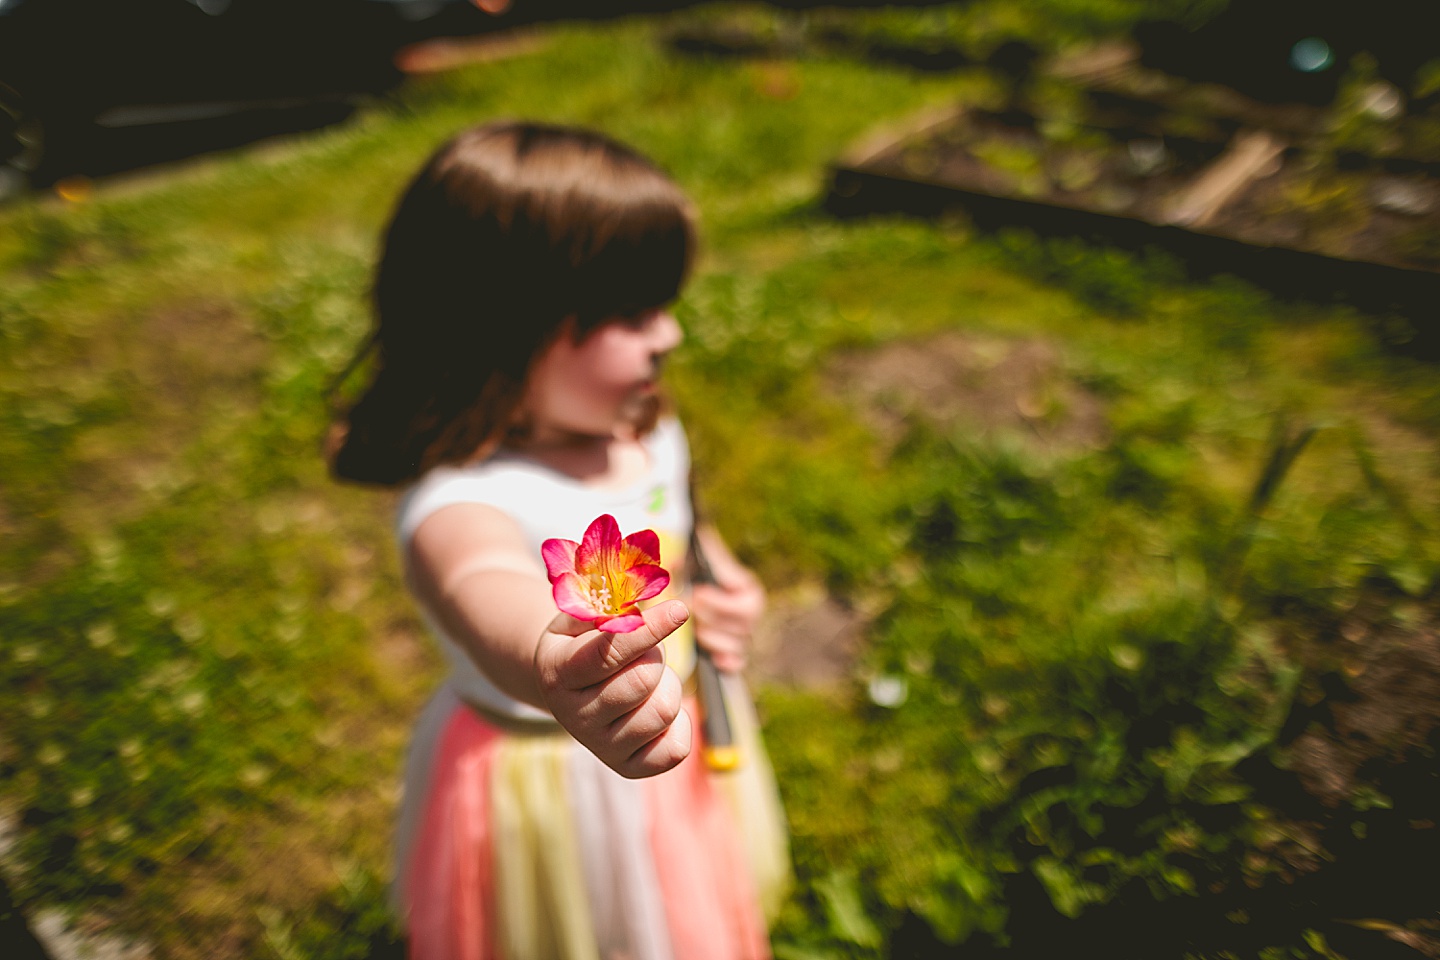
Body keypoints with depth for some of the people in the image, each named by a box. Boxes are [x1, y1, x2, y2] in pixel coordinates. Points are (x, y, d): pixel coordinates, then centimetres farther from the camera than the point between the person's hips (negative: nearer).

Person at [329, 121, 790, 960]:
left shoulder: (653, 434, -10)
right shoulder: (462, 503, -33)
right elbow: (486, 592, -57)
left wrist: (722, 582, -7)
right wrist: (551, 674, -78)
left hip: (683, 746, 6)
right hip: (553, 785, -5)